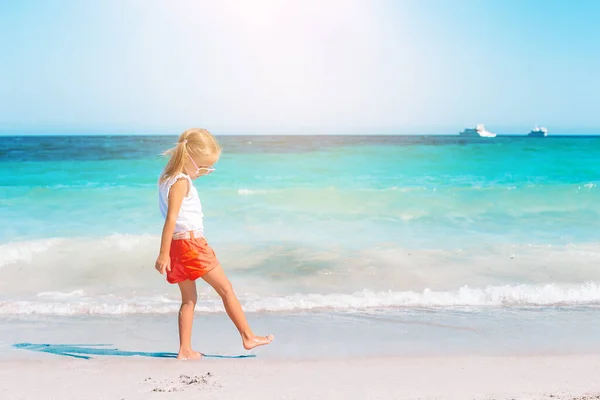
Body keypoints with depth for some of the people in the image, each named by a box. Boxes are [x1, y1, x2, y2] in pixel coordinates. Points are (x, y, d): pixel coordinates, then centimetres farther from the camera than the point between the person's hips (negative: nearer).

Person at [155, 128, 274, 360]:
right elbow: (171, 218, -21)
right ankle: (248, 337, 11)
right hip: (191, 243, -9)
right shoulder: (181, 182, -15)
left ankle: (185, 350, 15)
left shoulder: (168, 178, 13)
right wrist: (163, 254, -24)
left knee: (188, 299, 14)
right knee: (226, 289, 3)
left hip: (178, 246, 9)